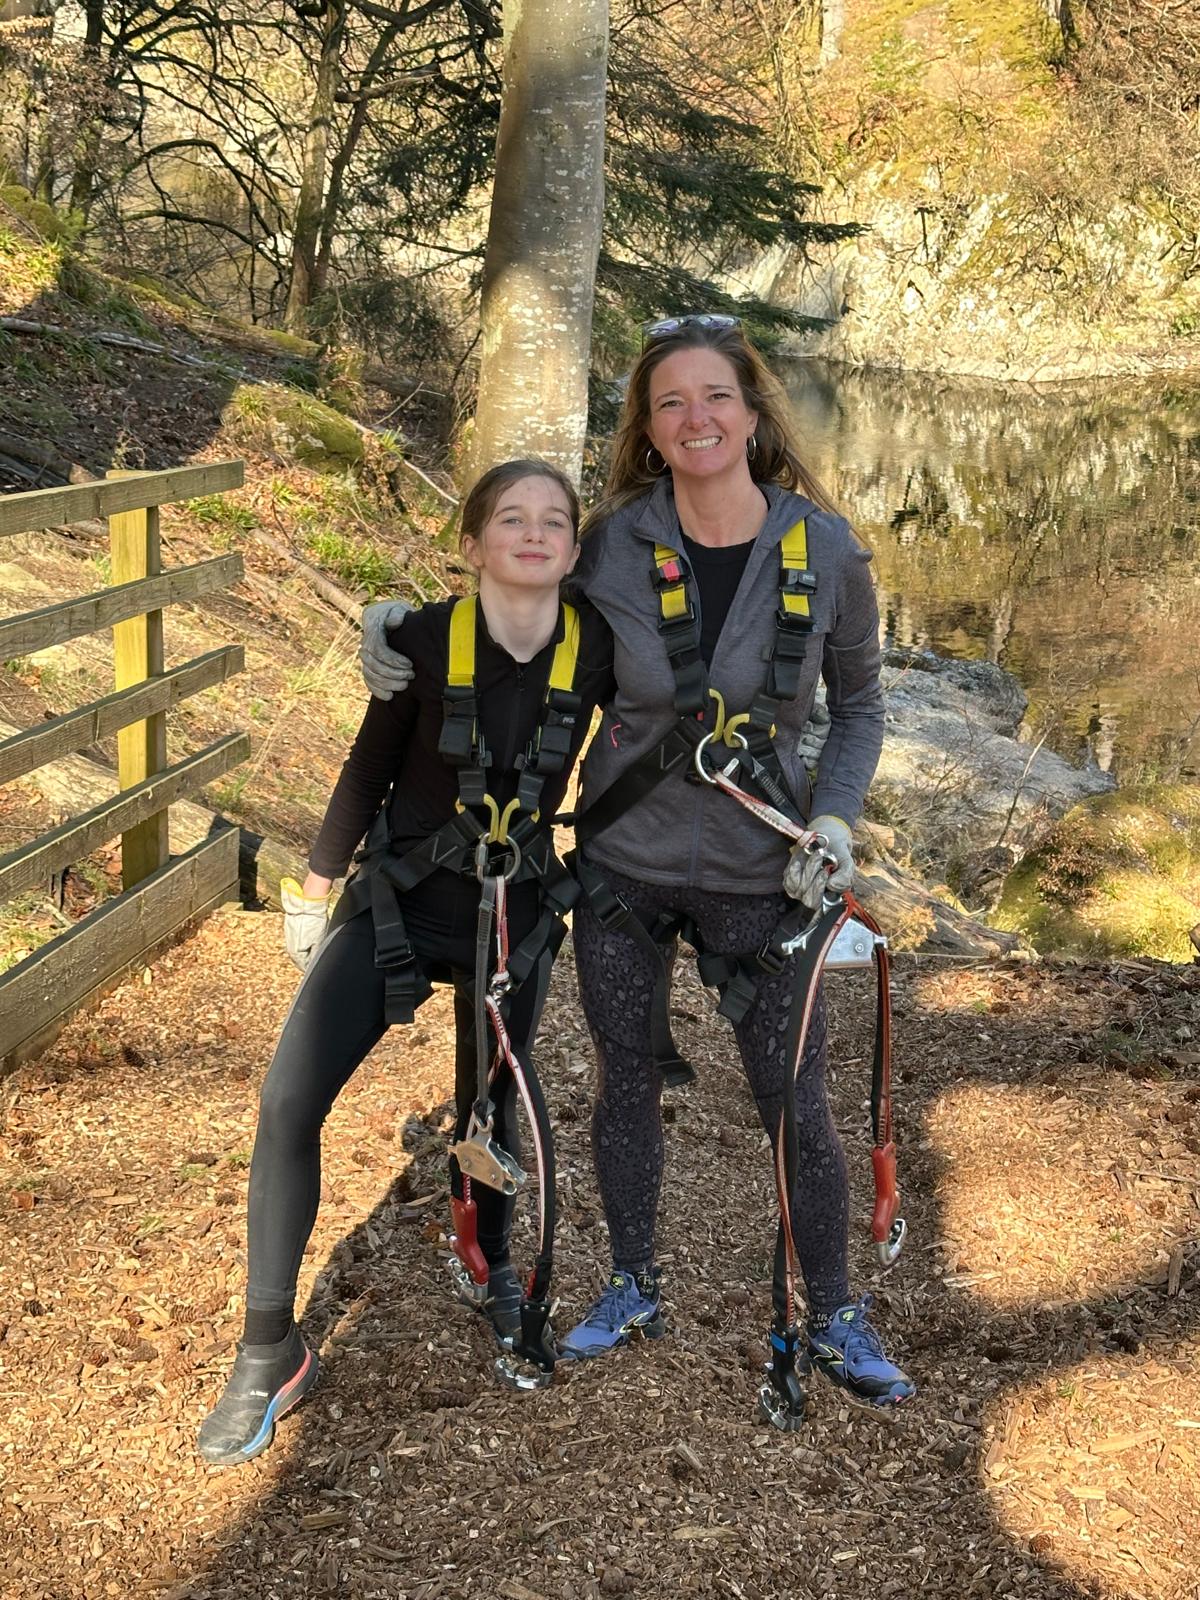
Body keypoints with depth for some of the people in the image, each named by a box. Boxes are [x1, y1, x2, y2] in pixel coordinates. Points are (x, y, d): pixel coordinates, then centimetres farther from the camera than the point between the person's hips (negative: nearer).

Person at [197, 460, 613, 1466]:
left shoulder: (597, 648, -11)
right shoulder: (426, 639, -15)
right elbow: (370, 769, -3)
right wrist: (314, 894, 6)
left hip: (516, 914, 2)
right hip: (400, 901, -1)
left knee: (493, 1108, 15)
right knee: (289, 1104, -12)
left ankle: (493, 1266, 48)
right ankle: (270, 1354, 0)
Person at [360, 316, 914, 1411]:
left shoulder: (827, 551, -11)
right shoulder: (613, 544, -12)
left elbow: (859, 706, 5)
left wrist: (835, 818, -10)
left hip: (758, 876, -1)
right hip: (623, 867, 1)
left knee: (798, 1109, 7)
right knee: (627, 1086, 16)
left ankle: (835, 1320, 30)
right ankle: (634, 1290, 39)